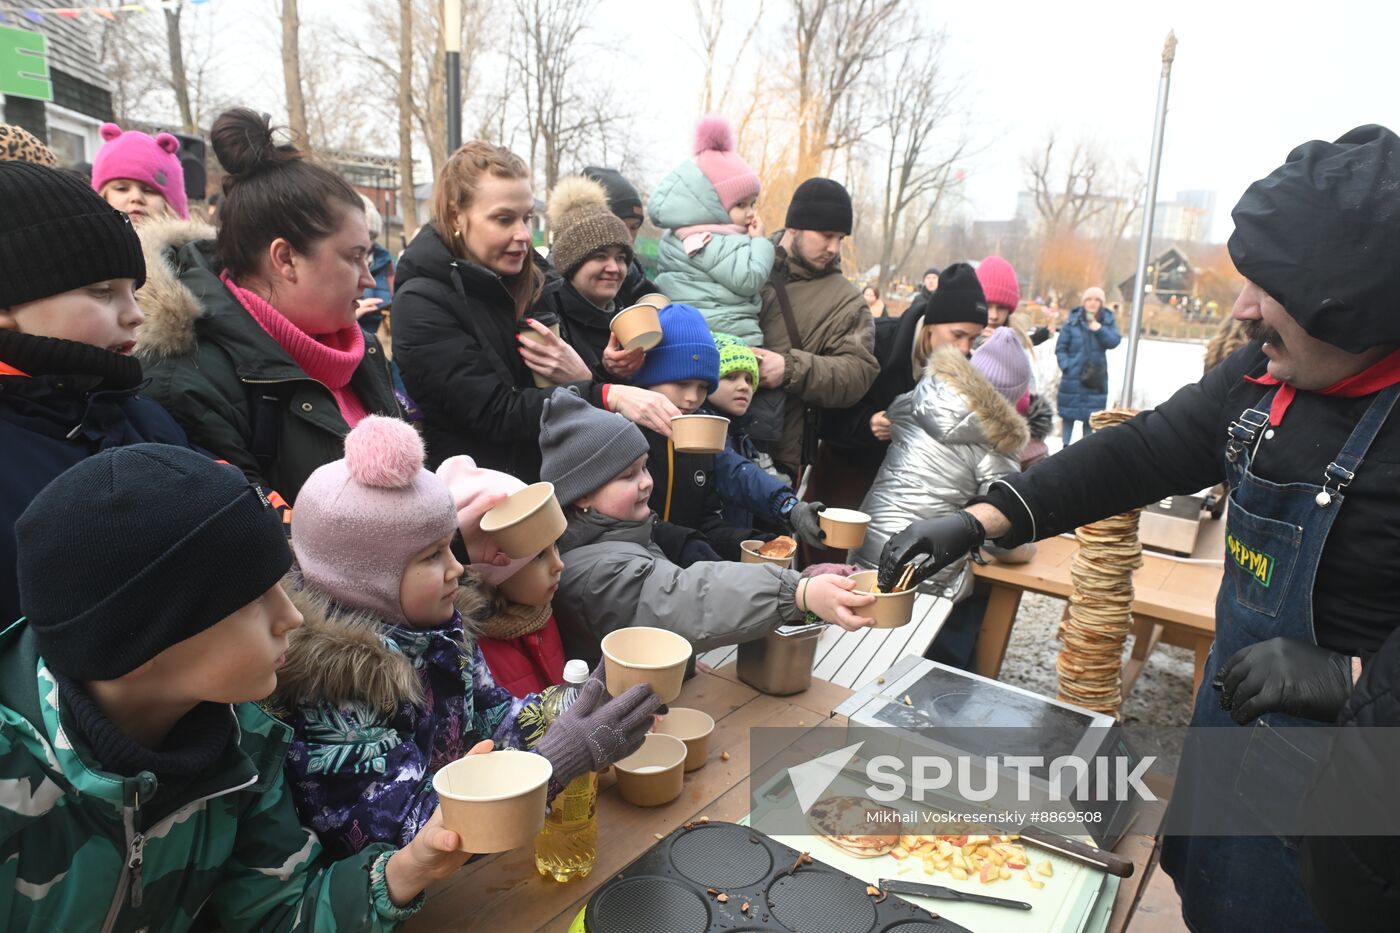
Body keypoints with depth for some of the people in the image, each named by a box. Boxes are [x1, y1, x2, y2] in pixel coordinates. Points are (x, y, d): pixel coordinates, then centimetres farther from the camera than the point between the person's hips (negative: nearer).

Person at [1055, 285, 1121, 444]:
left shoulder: (1108, 320, 2)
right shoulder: (1073, 320, -5)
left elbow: (1114, 342, -11)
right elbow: (1061, 348, -3)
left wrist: (1098, 328, -23)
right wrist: (1066, 367, -14)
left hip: (1096, 376, 2)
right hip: (1073, 376, -2)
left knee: (1091, 414, 7)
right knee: (1068, 413, 5)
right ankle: (1065, 445, 18)